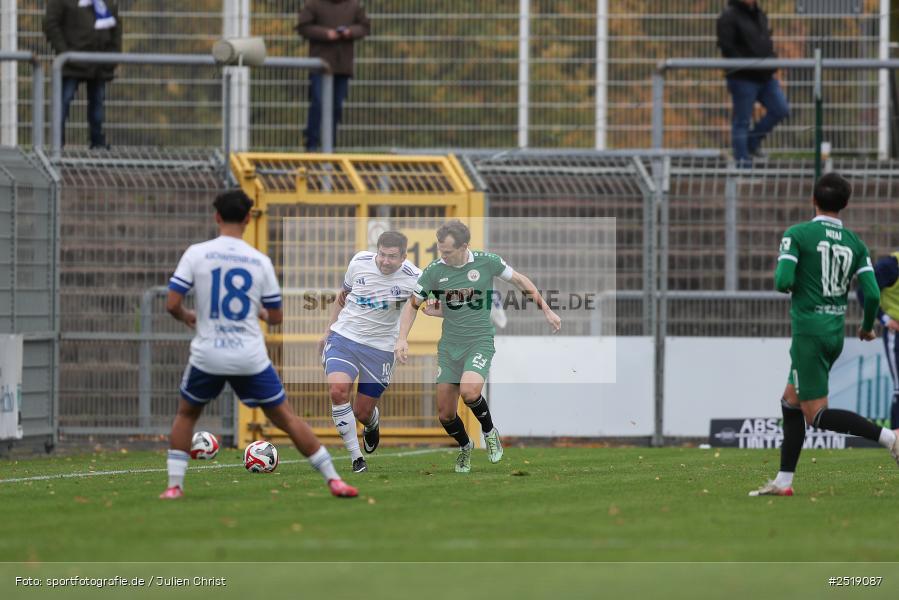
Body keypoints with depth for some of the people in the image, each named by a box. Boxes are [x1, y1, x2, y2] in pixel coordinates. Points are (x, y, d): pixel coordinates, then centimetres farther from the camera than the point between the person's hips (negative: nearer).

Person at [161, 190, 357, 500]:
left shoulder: (196, 254, -4)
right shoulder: (260, 261, 0)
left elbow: (172, 304, -8)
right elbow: (276, 317, 6)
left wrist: (187, 317, 15)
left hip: (208, 356, -1)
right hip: (250, 357, 1)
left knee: (186, 415, 23)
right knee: (285, 417, 10)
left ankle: (175, 485, 14)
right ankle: (333, 479, 6)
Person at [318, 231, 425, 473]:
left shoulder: (413, 279, -12)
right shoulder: (360, 262, -4)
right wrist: (328, 332, 18)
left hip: (379, 349, -1)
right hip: (343, 337, 1)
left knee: (362, 413, 4)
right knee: (338, 391, -25)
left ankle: (373, 424, 46)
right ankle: (356, 459, -14)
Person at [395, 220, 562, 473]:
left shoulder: (486, 262, -10)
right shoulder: (434, 271, -6)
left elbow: (521, 281, 6)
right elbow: (412, 304, 7)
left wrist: (546, 310, 8)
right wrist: (402, 338, -6)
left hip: (480, 341, -3)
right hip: (449, 345, 3)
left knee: (469, 392, -30)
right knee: (445, 414, 1)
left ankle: (489, 431, 1)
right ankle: (465, 447, 33)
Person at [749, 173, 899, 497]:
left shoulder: (797, 234, -8)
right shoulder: (855, 244, 6)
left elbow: (783, 282, -17)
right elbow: (872, 293, 0)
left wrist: (787, 280, 8)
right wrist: (867, 327, 19)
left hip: (809, 333, -7)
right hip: (835, 334, 7)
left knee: (817, 414, -5)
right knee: (790, 403, 17)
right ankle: (783, 482, 16)